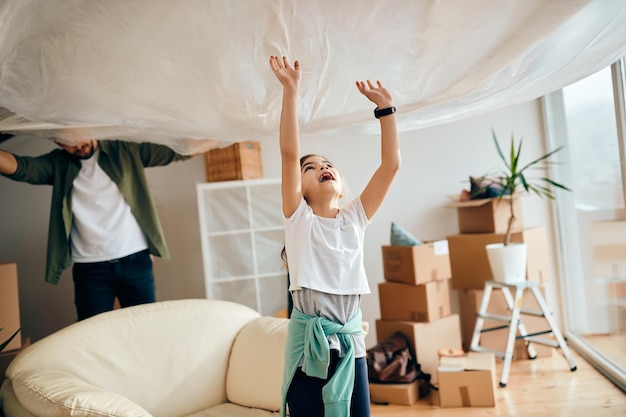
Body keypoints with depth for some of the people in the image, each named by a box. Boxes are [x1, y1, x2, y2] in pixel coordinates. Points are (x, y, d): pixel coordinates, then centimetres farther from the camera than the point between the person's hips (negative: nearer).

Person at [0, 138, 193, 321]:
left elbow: (176, 150, -2)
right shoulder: (59, 164, 5)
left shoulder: (126, 150, 3)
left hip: (136, 261, 0)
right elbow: (19, 166, -11)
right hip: (89, 270, 1)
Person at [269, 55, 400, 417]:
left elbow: (392, 163, 1)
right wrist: (291, 91, -16)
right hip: (309, 339, -3)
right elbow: (289, 153, -12)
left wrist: (385, 106, -2)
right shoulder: (299, 218, 0)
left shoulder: (355, 218, 8)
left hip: (350, 339, 3)